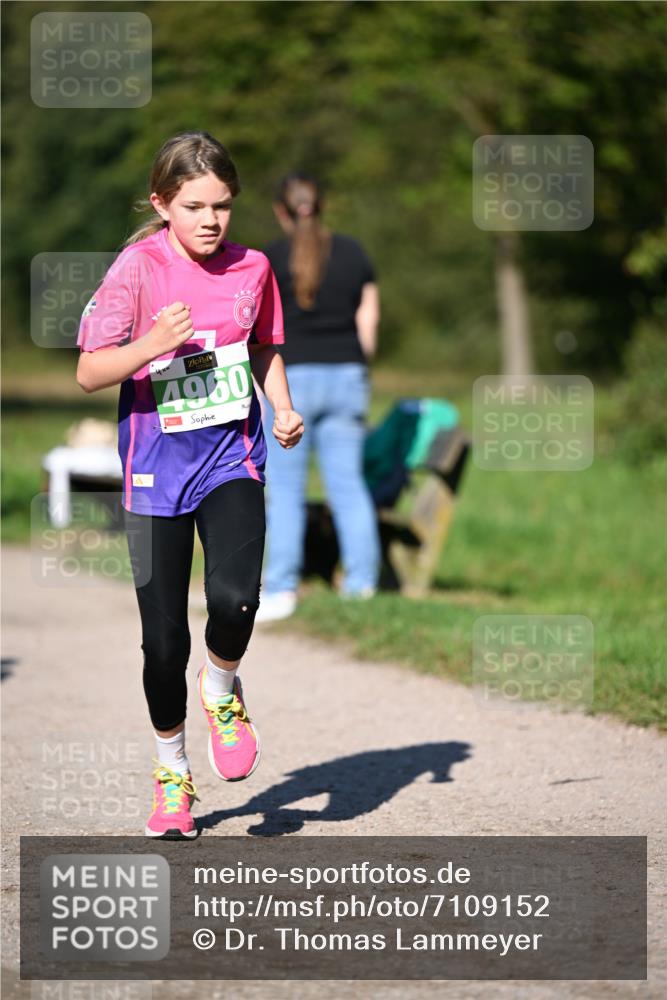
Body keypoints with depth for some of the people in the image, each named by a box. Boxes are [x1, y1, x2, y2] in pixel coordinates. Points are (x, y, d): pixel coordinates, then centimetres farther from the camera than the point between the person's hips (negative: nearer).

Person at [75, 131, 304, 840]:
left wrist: (283, 409, 3)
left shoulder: (250, 269, 1)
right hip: (156, 468, -1)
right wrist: (152, 345, -26)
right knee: (163, 637, 1)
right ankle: (171, 773, 24)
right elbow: (88, 372, -10)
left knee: (234, 599, -24)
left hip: (232, 460, 1)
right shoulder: (138, 269, -9)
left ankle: (221, 688, 10)